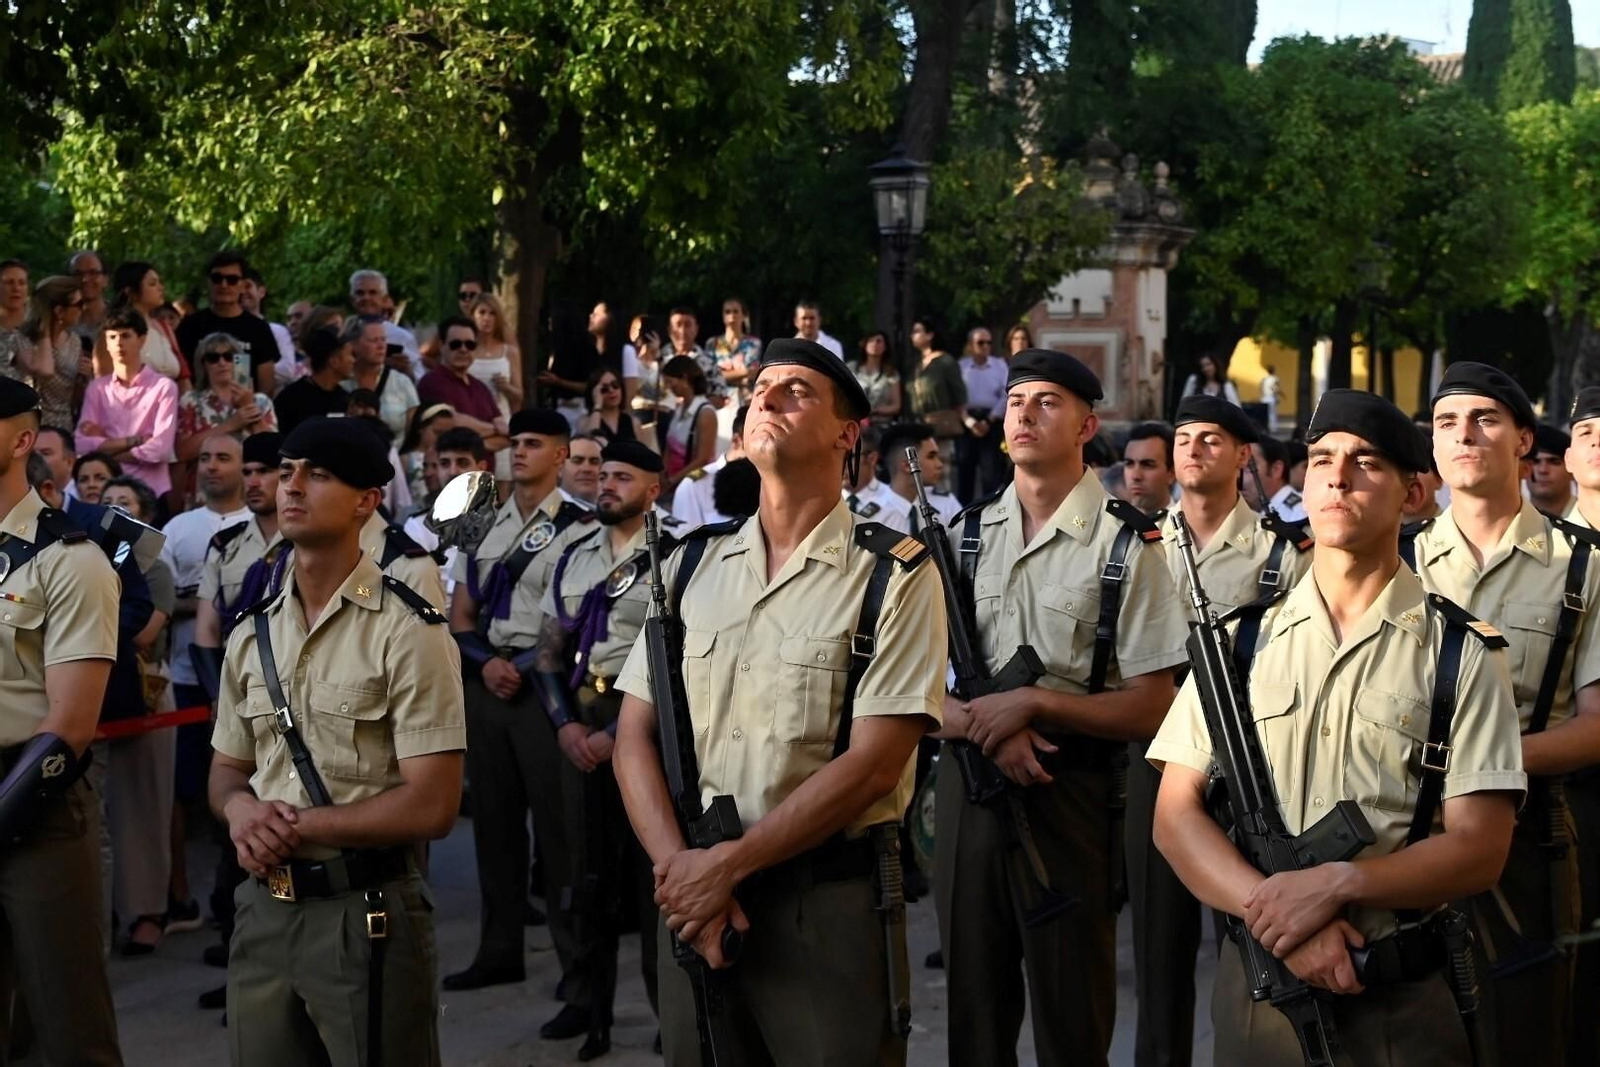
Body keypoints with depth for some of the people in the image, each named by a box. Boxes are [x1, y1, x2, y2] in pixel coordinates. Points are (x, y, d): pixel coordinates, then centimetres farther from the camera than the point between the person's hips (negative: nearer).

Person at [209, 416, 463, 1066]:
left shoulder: (407, 634, -10)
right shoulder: (252, 636, 10)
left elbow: (431, 806, -15)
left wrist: (296, 825, -13)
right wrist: (240, 807, -6)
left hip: (366, 914, -6)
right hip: (263, 909, 6)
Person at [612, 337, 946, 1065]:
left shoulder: (896, 577, -6)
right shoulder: (691, 565, 7)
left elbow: (871, 764, -13)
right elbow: (635, 738, 5)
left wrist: (728, 865, -15)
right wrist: (677, 865, -10)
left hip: (831, 898, -4)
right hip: (693, 895, 4)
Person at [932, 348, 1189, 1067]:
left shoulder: (1125, 545, -6)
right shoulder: (966, 535, 8)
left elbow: (1151, 709, -8)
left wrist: (1030, 702, -16)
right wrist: (986, 726, -12)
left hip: (1070, 792, -4)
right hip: (966, 784, 4)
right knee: (973, 1007, 14)